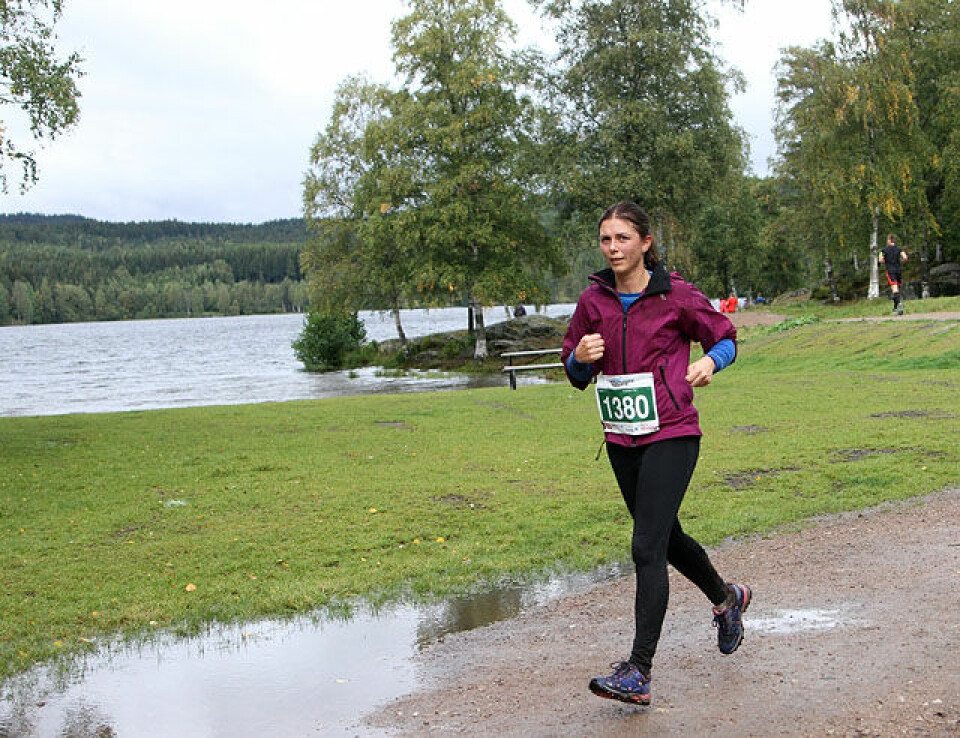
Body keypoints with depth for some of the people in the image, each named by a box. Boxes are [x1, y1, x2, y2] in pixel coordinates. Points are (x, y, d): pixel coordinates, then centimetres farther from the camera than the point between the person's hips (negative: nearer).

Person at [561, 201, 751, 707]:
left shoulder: (677, 296, -7)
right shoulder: (593, 300, 4)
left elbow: (725, 337, 7)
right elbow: (575, 373, 12)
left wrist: (709, 361, -15)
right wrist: (581, 356, -11)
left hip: (670, 436, -6)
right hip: (621, 441, 6)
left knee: (647, 547, -14)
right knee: (667, 538, 21)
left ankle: (638, 673, -10)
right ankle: (727, 598, 49)